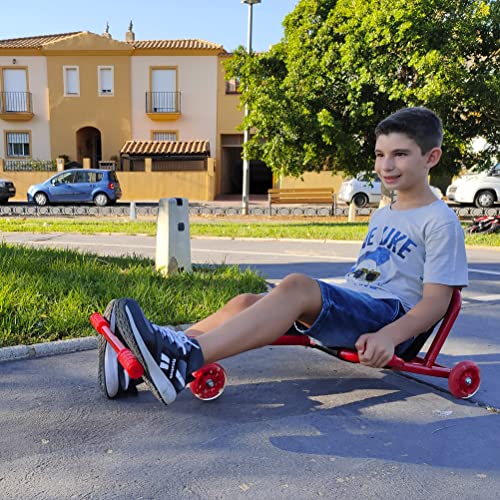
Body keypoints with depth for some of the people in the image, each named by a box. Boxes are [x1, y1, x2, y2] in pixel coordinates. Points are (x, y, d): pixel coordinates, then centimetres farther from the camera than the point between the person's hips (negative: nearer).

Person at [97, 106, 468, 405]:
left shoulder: (440, 221, 0)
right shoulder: (381, 216, 24)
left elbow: (436, 300, -8)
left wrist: (388, 336, -24)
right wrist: (312, 312, 18)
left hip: (391, 314, -7)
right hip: (349, 309, 7)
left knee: (297, 285, -35)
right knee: (247, 302, -17)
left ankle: (184, 358, -47)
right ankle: (142, 362, -28)